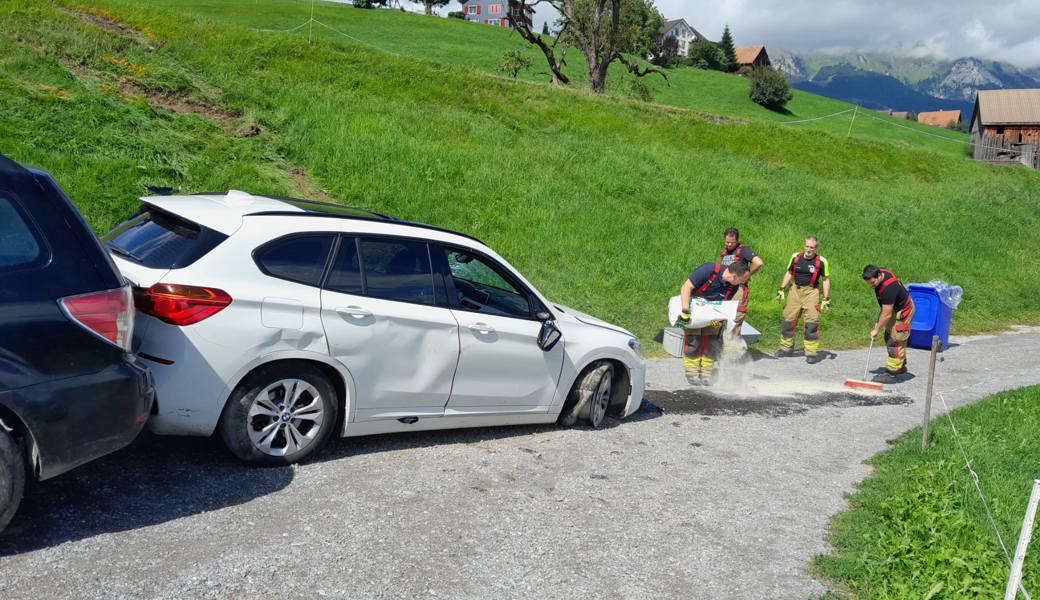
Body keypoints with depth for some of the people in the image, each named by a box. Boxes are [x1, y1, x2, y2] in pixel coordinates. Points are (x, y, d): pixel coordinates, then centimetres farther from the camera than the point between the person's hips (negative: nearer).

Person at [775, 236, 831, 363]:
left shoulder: (821, 261, -5)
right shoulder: (796, 257, 4)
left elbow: (825, 280, 2)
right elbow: (789, 273, 16)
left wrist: (826, 299, -2)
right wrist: (782, 289, 12)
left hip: (811, 292, -4)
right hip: (795, 291, 4)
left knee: (812, 323, -8)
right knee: (788, 320, 8)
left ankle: (812, 353, -1)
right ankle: (786, 348, 24)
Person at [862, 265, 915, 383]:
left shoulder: (888, 289, -37)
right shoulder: (880, 273, -10)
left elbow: (887, 315, -30)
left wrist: (876, 330, -19)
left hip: (902, 311, -10)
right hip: (894, 308, 10)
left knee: (895, 342, -11)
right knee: (889, 337, 19)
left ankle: (891, 373, -9)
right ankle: (900, 366, 32)